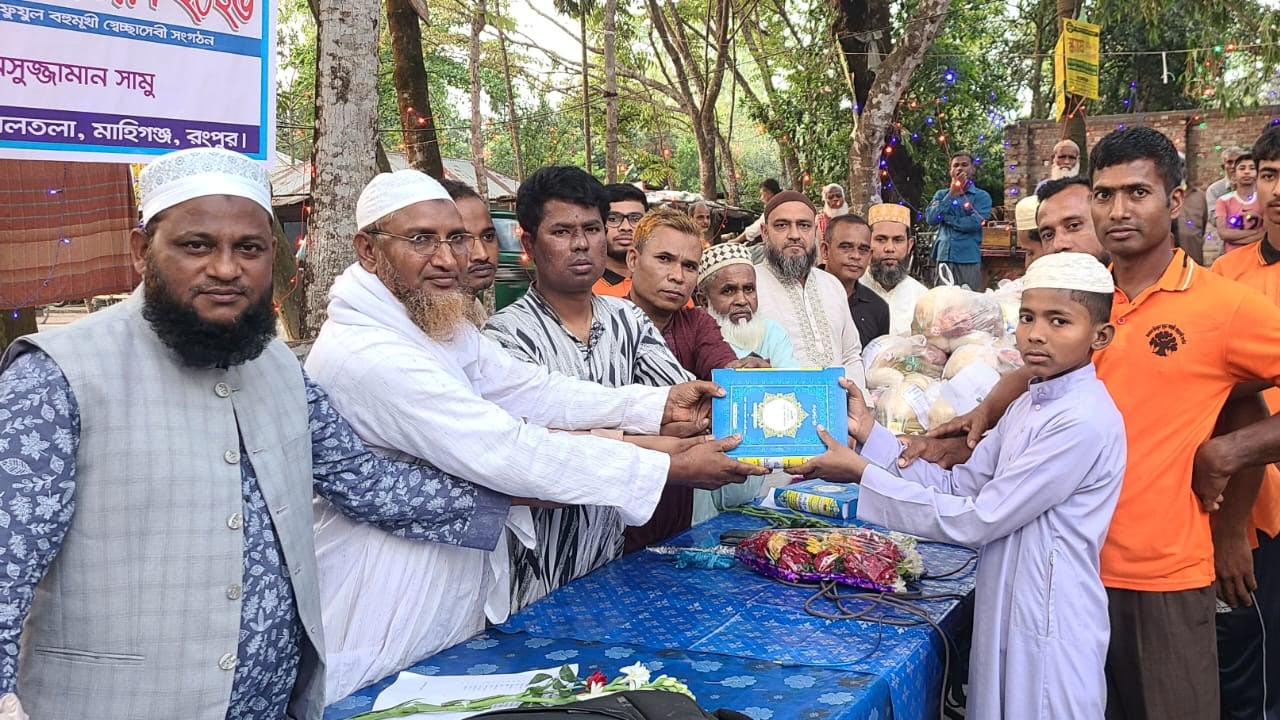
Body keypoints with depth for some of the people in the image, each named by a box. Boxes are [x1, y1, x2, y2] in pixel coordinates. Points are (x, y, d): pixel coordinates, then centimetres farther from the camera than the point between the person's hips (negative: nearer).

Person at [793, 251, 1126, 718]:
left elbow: (977, 520, -22)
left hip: (1049, 628, -8)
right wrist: (869, 433, -2)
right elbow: (959, 487, 5)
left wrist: (863, 474, -18)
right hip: (1005, 612, 8)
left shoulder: (1085, 422, -21)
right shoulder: (1028, 406, 9)